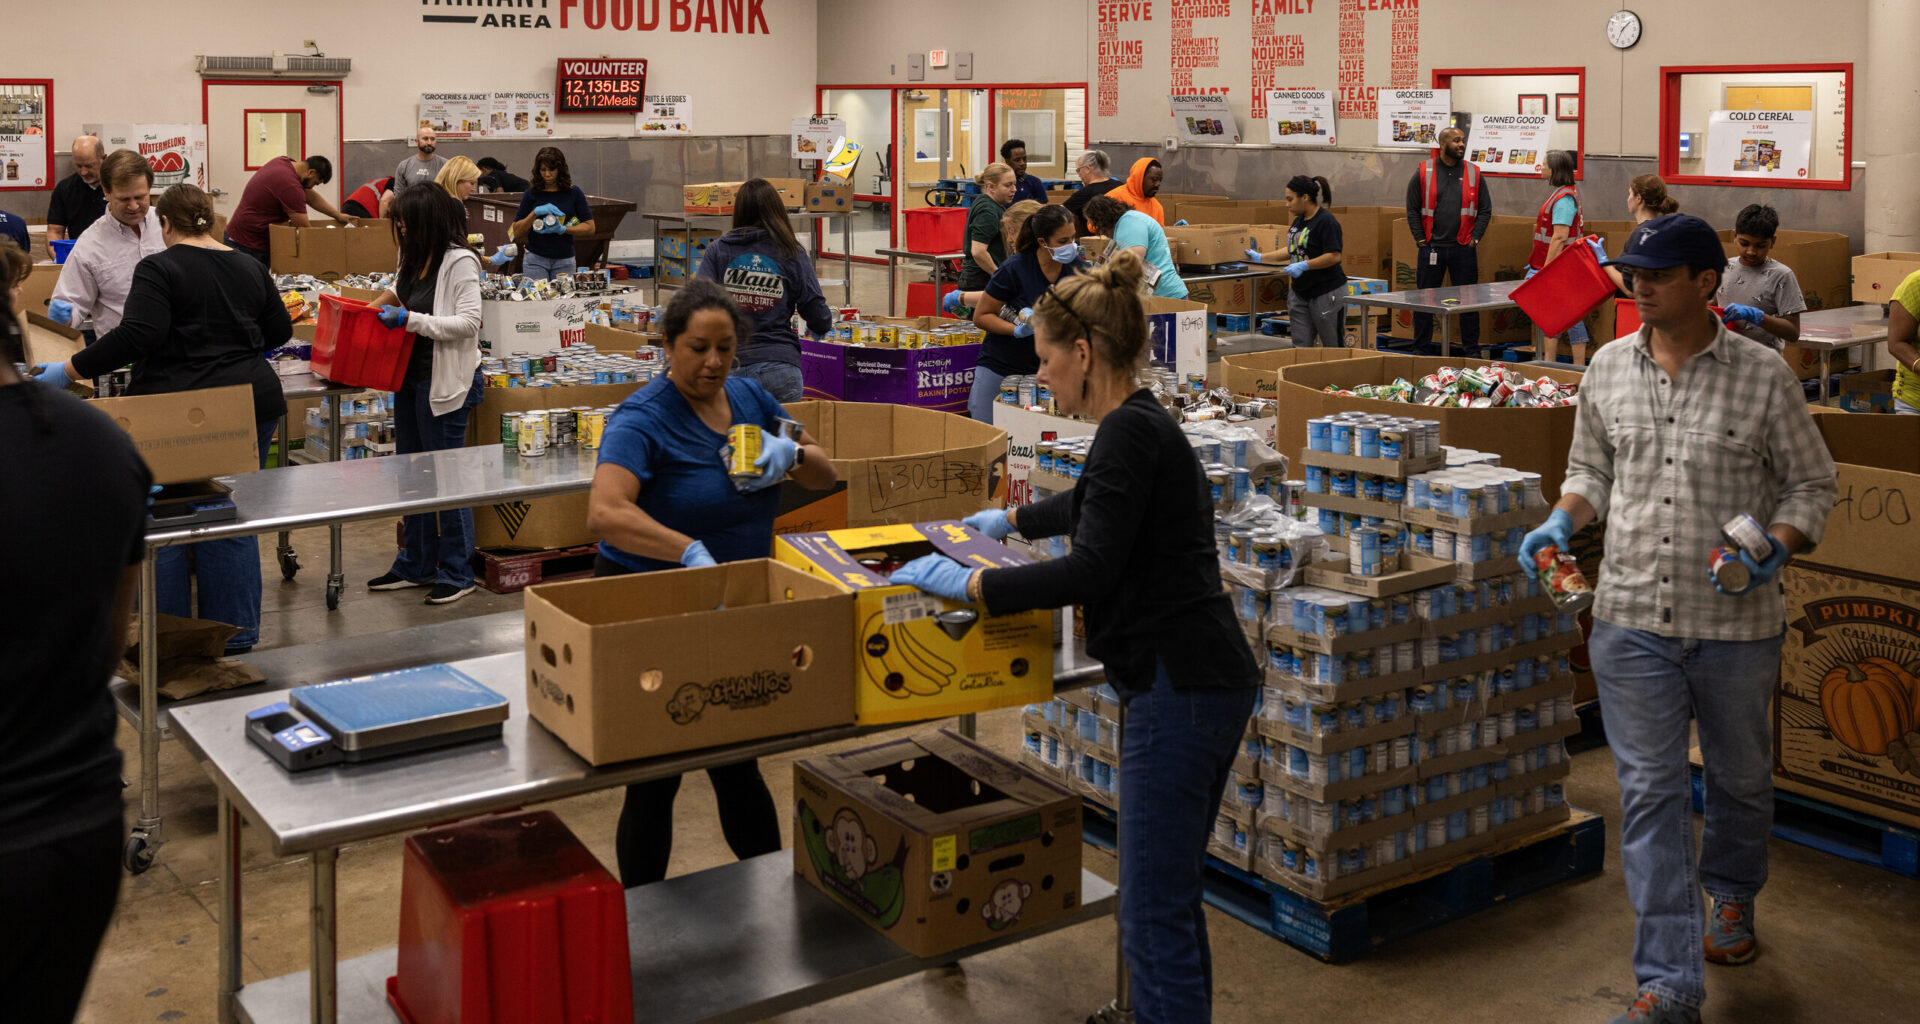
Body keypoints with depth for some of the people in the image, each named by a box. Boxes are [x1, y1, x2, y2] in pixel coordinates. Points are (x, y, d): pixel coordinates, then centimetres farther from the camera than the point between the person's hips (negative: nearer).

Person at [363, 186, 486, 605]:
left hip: (445, 381, -9)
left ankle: (457, 573, 8)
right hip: (410, 378, 9)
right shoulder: (414, 260, 11)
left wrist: (409, 319, -23)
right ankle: (415, 566, 27)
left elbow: (468, 322, -22)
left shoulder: (459, 261, -15)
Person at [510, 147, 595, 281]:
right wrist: (535, 212, -13)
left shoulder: (573, 194, 3)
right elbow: (517, 233, 1)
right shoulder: (531, 195, 3)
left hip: (564, 261, 1)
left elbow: (590, 227, 1)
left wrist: (563, 229, -12)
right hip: (536, 259, -1)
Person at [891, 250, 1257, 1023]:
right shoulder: (1138, 426, 15)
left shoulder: (1130, 432, -15)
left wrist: (966, 584, -18)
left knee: (1157, 907, -5)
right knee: (1165, 895, 20)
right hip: (1196, 679, 10)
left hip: (1180, 690, -10)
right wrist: (1009, 519, 50)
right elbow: (1093, 506, 37)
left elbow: (1091, 570, -24)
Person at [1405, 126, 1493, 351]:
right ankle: (1420, 347, 13)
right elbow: (1412, 210, 4)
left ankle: (1470, 347, 12)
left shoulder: (1474, 174, 6)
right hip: (1431, 248, -1)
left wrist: (1474, 238, 0)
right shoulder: (1423, 173, 2)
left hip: (1464, 249, 1)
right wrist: (1421, 240, -2)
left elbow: (1485, 210, 9)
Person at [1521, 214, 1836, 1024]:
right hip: (1631, 620, 1)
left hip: (1736, 623, -1)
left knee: (1740, 776, 19)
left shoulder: (1763, 377, -6)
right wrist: (1562, 523, -4)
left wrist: (1778, 545, -16)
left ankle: (1732, 895, 49)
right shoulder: (1608, 369, 3)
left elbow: (1811, 481, 2)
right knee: (1649, 793, 0)